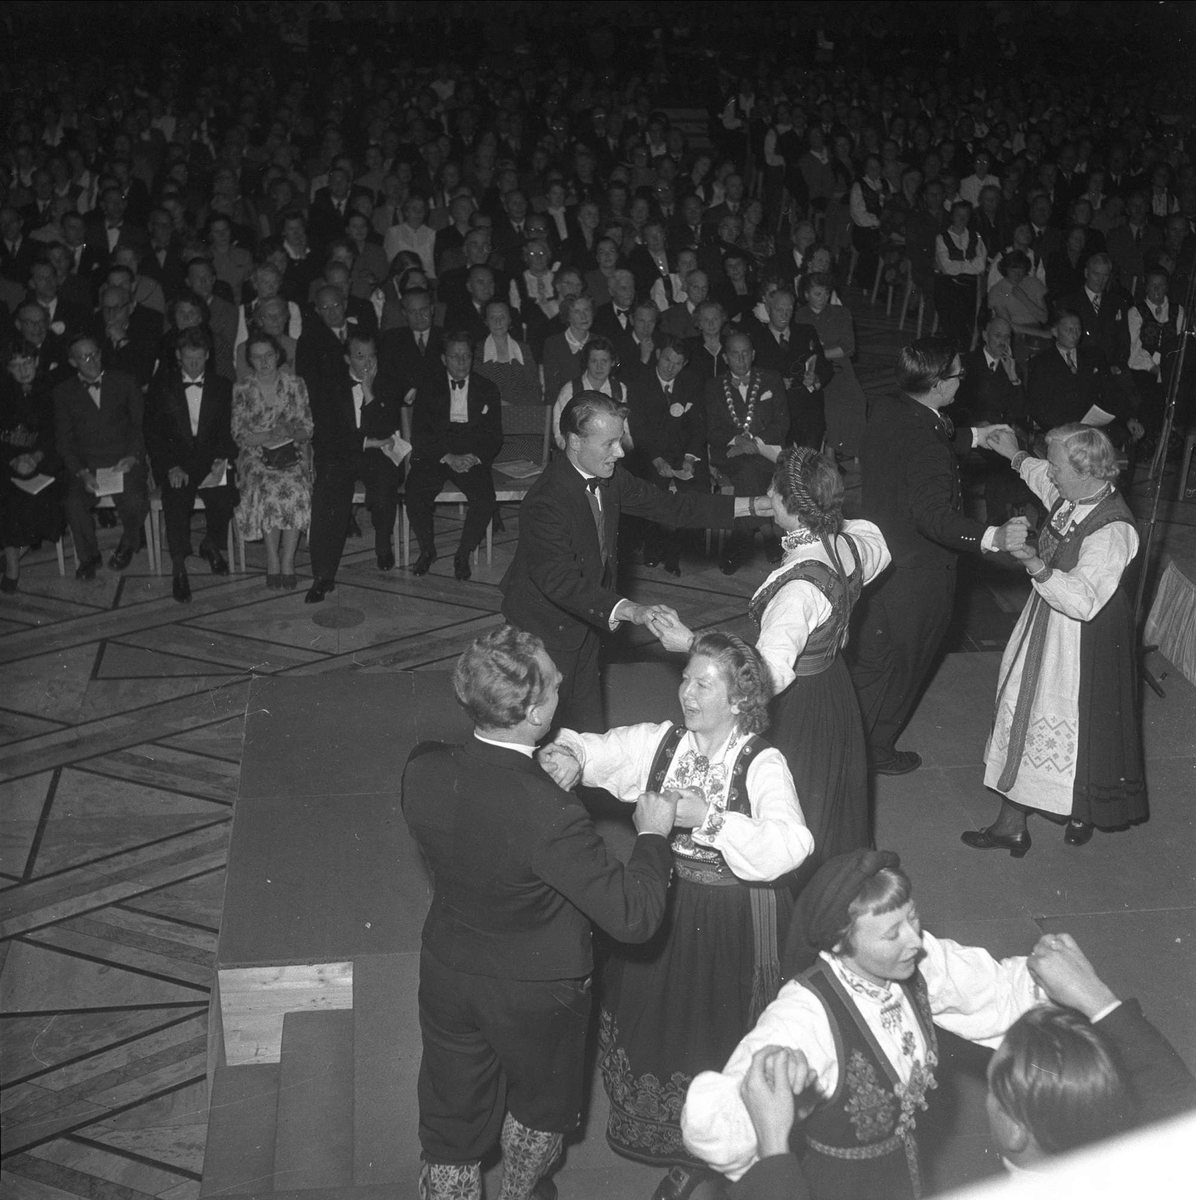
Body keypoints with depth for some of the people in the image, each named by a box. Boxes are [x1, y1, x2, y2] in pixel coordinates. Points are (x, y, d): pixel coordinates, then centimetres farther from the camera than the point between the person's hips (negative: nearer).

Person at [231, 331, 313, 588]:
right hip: (256, 454, 0)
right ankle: (273, 561, -20)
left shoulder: (295, 384, 9)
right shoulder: (241, 390, 7)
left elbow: (307, 430, 6)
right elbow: (239, 436, 2)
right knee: (268, 490, -32)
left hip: (292, 452, 0)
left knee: (296, 490, -31)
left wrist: (291, 433, -16)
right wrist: (269, 437, -14)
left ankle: (288, 562, -23)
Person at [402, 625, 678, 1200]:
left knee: (451, 1120, 22)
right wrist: (652, 835, -15)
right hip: (535, 993, -3)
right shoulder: (549, 814, -38)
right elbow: (634, 916, -31)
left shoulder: (423, 769, -20)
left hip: (446, 975, 4)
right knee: (543, 1102, 30)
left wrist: (549, 771, 5)